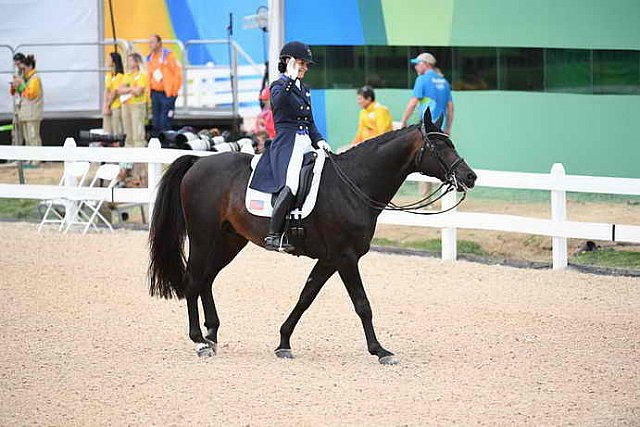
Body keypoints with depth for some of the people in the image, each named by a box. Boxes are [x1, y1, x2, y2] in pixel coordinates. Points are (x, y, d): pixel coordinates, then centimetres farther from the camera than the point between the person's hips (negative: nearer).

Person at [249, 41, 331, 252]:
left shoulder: (304, 90, 23)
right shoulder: (279, 86, -1)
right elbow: (278, 101, -26)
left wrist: (318, 141, 9)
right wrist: (291, 79, -33)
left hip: (305, 143, 9)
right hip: (287, 144, -9)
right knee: (291, 185, -30)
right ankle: (273, 235, -28)